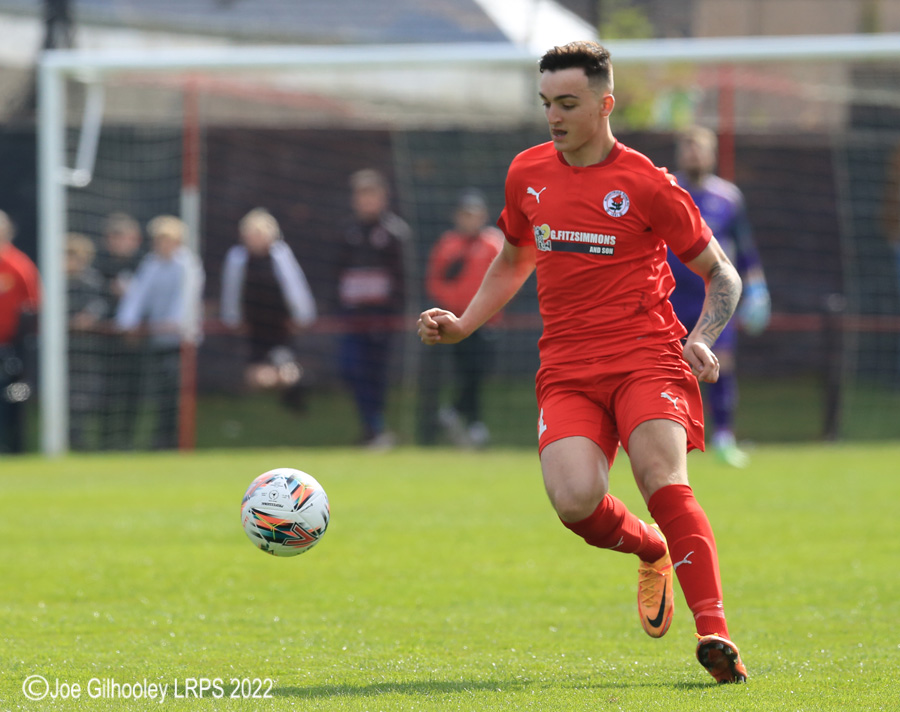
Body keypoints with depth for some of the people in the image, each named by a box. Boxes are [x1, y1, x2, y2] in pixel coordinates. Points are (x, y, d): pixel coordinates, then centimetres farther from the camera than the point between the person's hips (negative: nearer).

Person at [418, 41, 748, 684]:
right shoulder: (529, 173, 12)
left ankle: (714, 631, -29)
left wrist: (702, 340, -12)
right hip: (567, 369, 3)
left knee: (662, 479, -26)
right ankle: (651, 551, 13)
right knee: (575, 500, -20)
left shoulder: (645, 184, -2)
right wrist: (462, 324, 19)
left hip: (646, 354, -3)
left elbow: (722, 274, 5)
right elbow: (515, 260, 31)